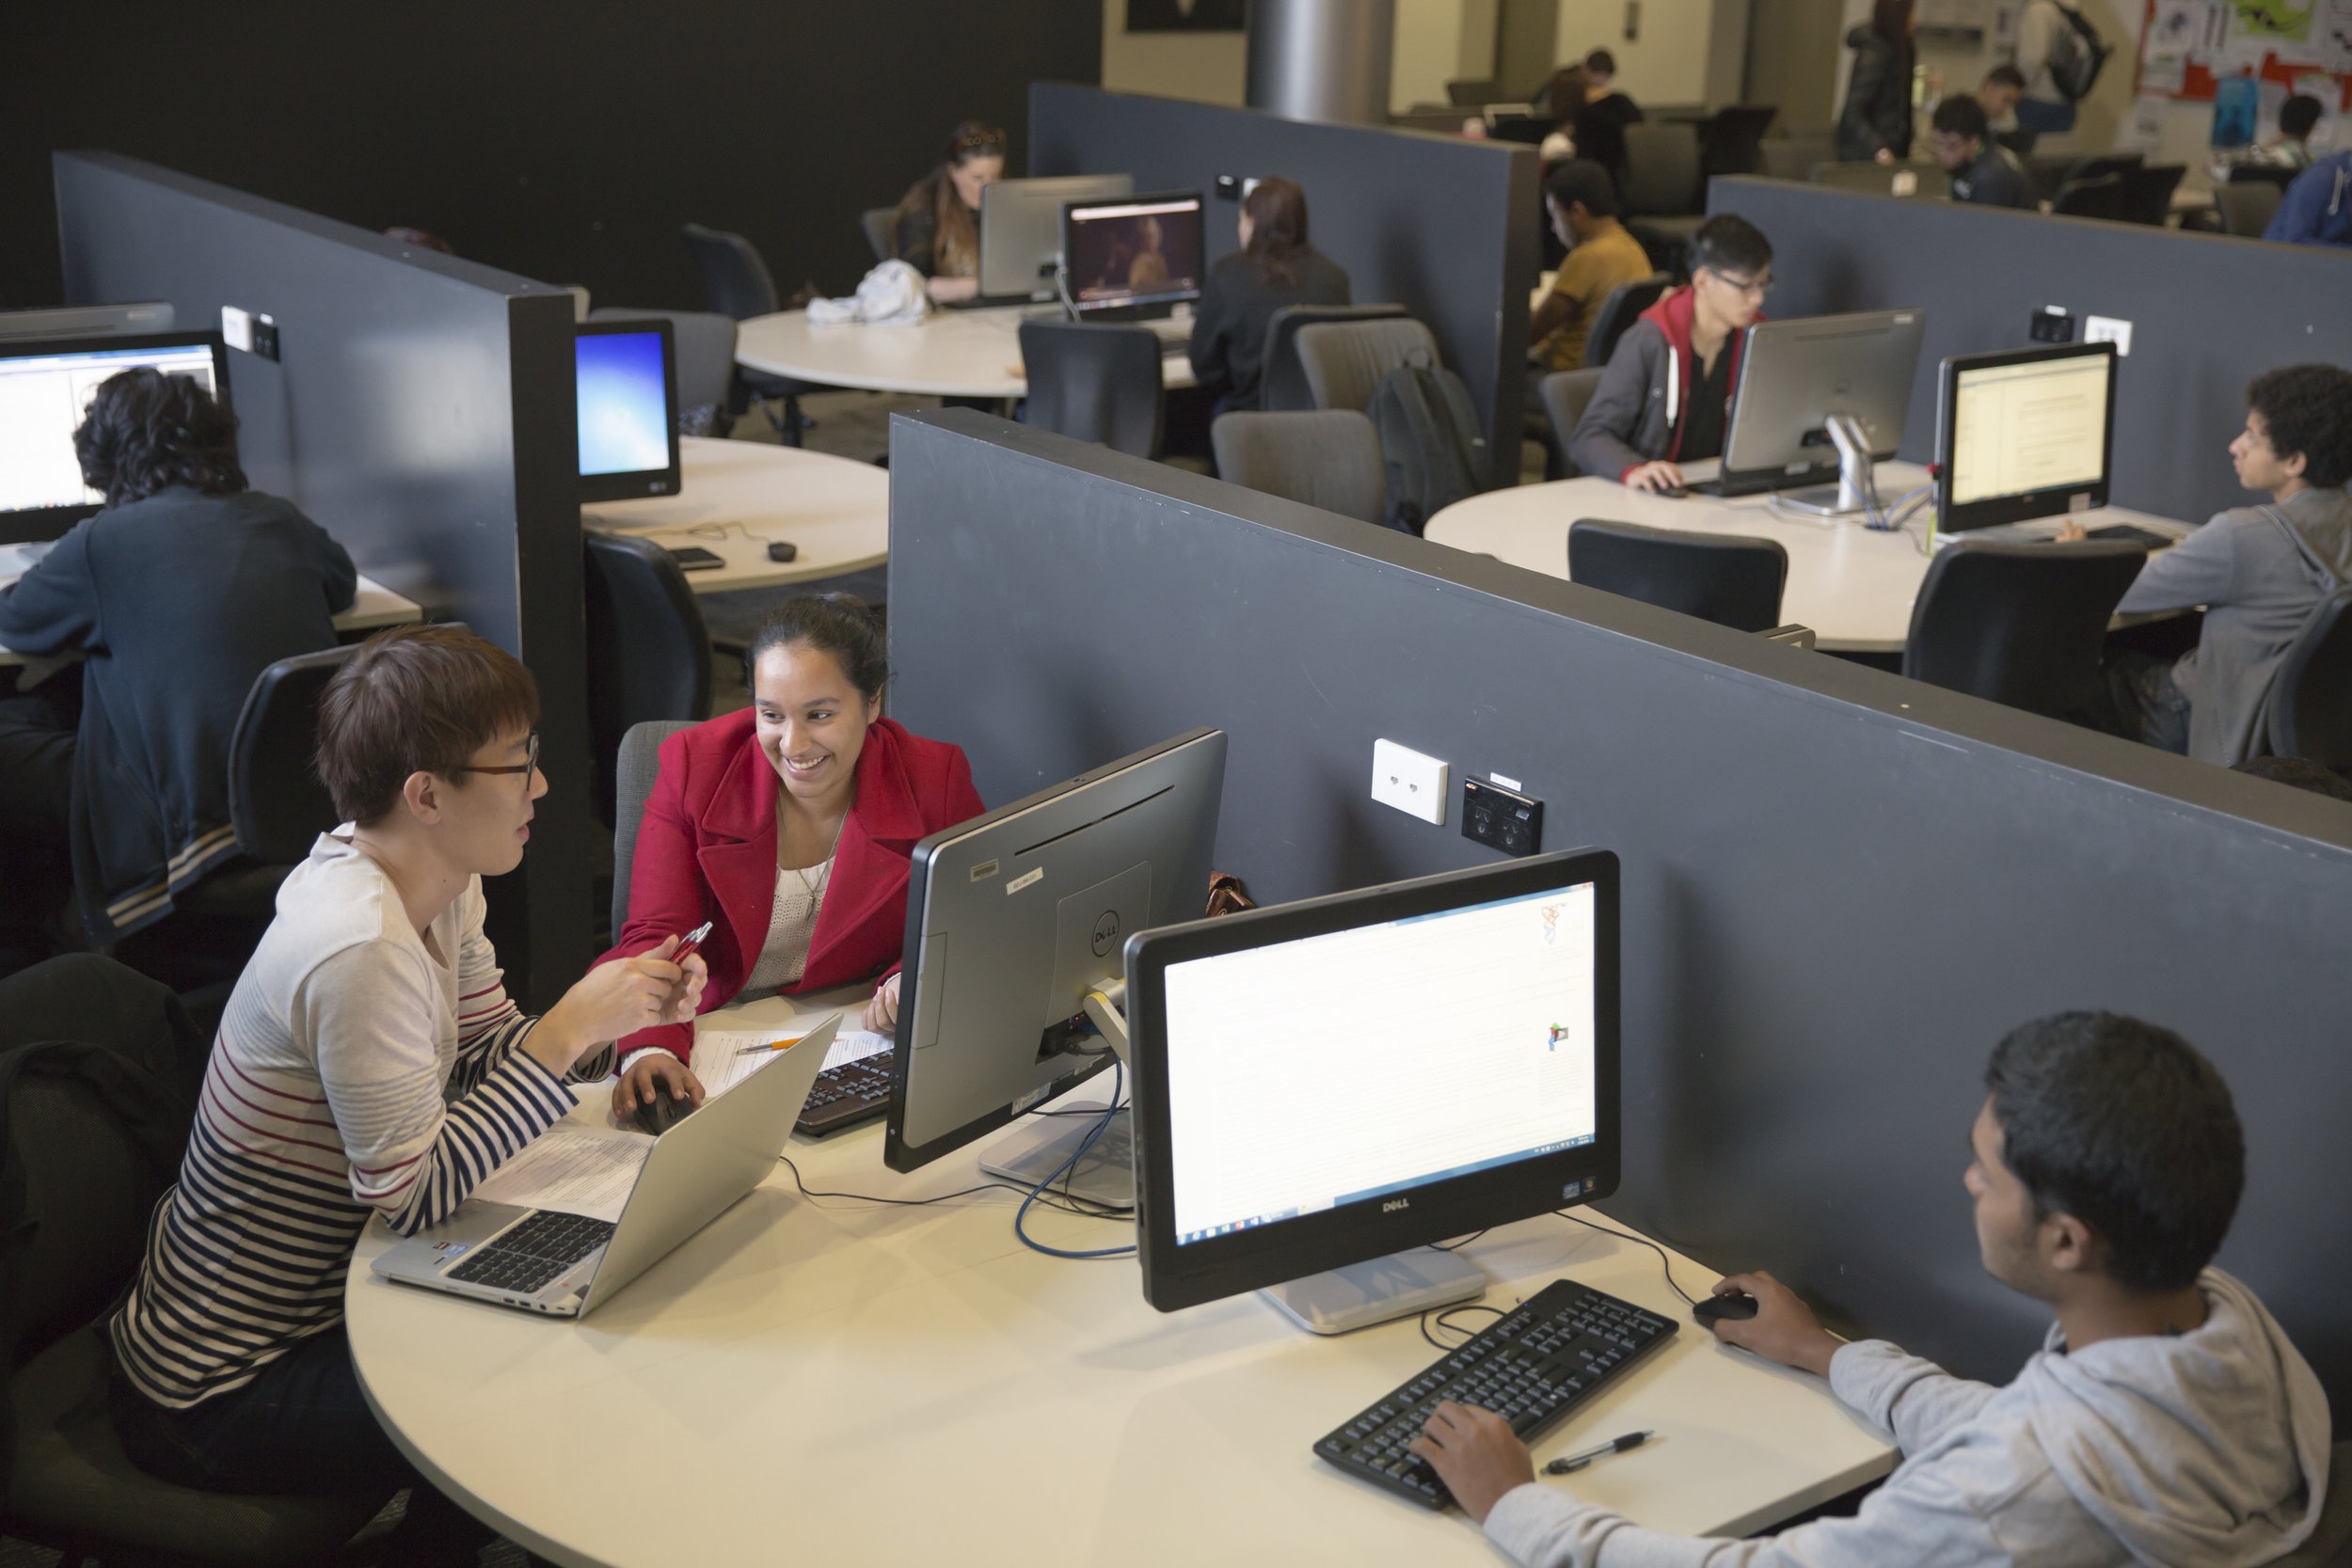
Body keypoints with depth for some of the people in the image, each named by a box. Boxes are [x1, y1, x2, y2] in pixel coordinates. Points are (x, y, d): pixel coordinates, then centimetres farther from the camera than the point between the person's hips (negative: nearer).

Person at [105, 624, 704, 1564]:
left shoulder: (435, 889, -2)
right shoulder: (361, 950, -31)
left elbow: (481, 1056, 7)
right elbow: (413, 1194, -29)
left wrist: (617, 1017, -9)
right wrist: (569, 1027, -28)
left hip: (315, 1300, 9)